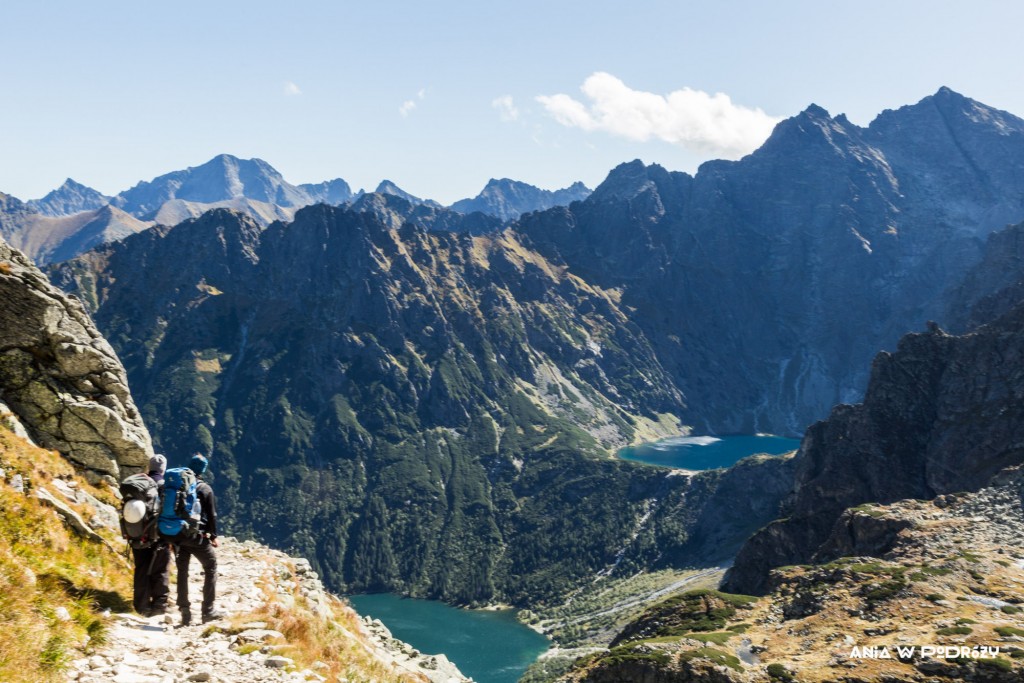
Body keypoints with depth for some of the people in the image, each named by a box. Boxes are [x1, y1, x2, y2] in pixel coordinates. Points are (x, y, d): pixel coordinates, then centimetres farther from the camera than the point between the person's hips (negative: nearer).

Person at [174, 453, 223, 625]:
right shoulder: (205, 489, -6)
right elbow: (211, 515, -5)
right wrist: (213, 535, 6)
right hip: (198, 537, -4)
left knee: (182, 572, 12)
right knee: (211, 568, 10)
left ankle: (185, 613, 9)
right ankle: (208, 610, 6)